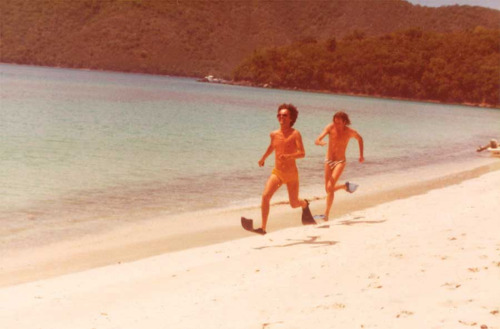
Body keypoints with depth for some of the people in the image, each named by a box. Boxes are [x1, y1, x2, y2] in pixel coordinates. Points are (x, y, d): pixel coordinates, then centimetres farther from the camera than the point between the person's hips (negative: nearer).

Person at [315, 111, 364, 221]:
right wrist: (320, 143, -43)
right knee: (328, 189, 10)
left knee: (330, 187, -20)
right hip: (328, 161, 3)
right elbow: (316, 141, -19)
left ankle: (326, 214, -15)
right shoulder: (330, 127, -11)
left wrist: (361, 155, 11)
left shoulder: (350, 132, -11)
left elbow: (360, 139, 12)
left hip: (340, 162, -3)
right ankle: (346, 186, 40)